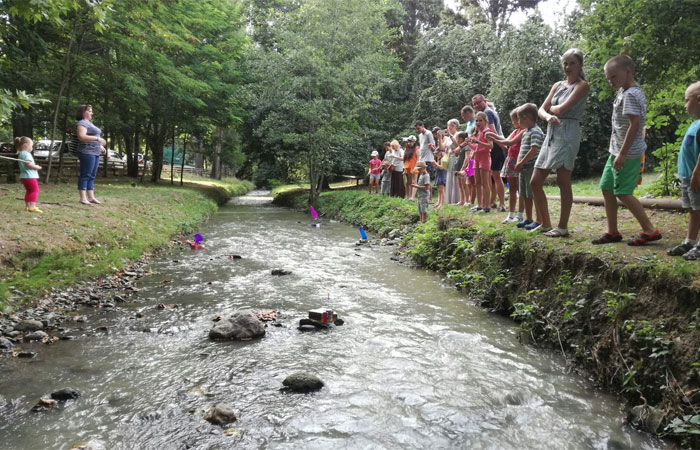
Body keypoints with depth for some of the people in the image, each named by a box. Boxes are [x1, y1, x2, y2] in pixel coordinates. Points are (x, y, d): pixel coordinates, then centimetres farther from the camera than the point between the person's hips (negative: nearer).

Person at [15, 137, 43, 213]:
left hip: (24, 177, 10)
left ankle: (27, 206, 24)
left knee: (29, 191, 19)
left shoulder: (20, 154, 17)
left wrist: (34, 165, 14)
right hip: (30, 176, -10)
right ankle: (32, 206, -18)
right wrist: (37, 167, -14)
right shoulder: (26, 154, -16)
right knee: (35, 190, -9)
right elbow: (29, 164, -28)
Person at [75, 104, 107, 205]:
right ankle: (83, 198, -7)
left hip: (95, 153, 10)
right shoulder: (82, 123, -7)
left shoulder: (90, 123, 23)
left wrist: (100, 146, 18)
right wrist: (98, 139, -23)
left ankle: (91, 197, 12)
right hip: (87, 152, -10)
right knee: (85, 175, -8)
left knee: (92, 176, 9)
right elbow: (81, 136, -22)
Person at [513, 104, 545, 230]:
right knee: (525, 195, 14)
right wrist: (518, 163, 5)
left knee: (533, 195, -6)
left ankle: (539, 221, 0)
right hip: (523, 168, 9)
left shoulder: (535, 131, -13)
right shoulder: (526, 132, 17)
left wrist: (521, 163, -20)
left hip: (531, 167, -9)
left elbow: (533, 150, -22)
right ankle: (528, 219, 24)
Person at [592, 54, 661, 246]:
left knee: (623, 193, -7)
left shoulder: (630, 94, -18)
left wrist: (623, 153, -25)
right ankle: (612, 232, 19)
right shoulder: (624, 92, 13)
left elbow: (635, 125, -24)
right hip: (617, 151, 10)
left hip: (627, 153, -10)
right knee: (606, 188, 12)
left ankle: (650, 231, 2)